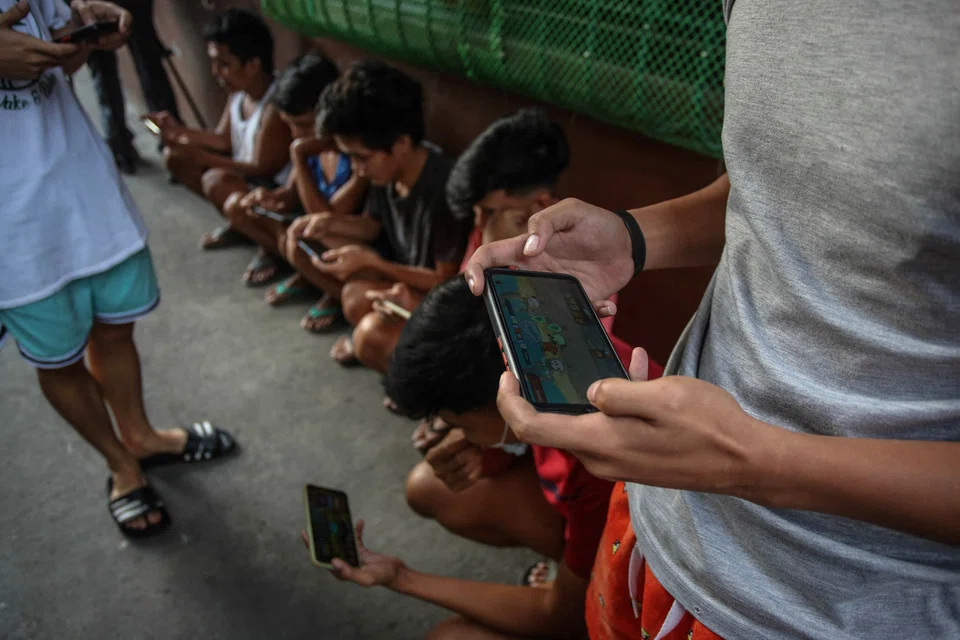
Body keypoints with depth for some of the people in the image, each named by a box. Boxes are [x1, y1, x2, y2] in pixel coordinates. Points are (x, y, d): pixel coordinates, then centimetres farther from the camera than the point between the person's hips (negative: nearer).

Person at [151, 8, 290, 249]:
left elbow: (262, 169, -27)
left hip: (278, 191, -9)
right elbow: (224, 140, 7)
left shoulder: (276, 106, -28)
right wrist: (179, 131, -9)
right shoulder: (238, 93, -1)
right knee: (174, 156, 7)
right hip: (246, 176, 10)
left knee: (216, 181, -35)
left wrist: (202, 157, -28)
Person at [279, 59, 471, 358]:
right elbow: (374, 226, 7)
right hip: (394, 262, 7)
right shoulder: (387, 169, -11)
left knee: (358, 299, -35)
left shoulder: (443, 190, -33)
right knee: (296, 243, -2)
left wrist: (370, 261, -29)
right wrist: (329, 222, -13)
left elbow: (446, 281, -25)